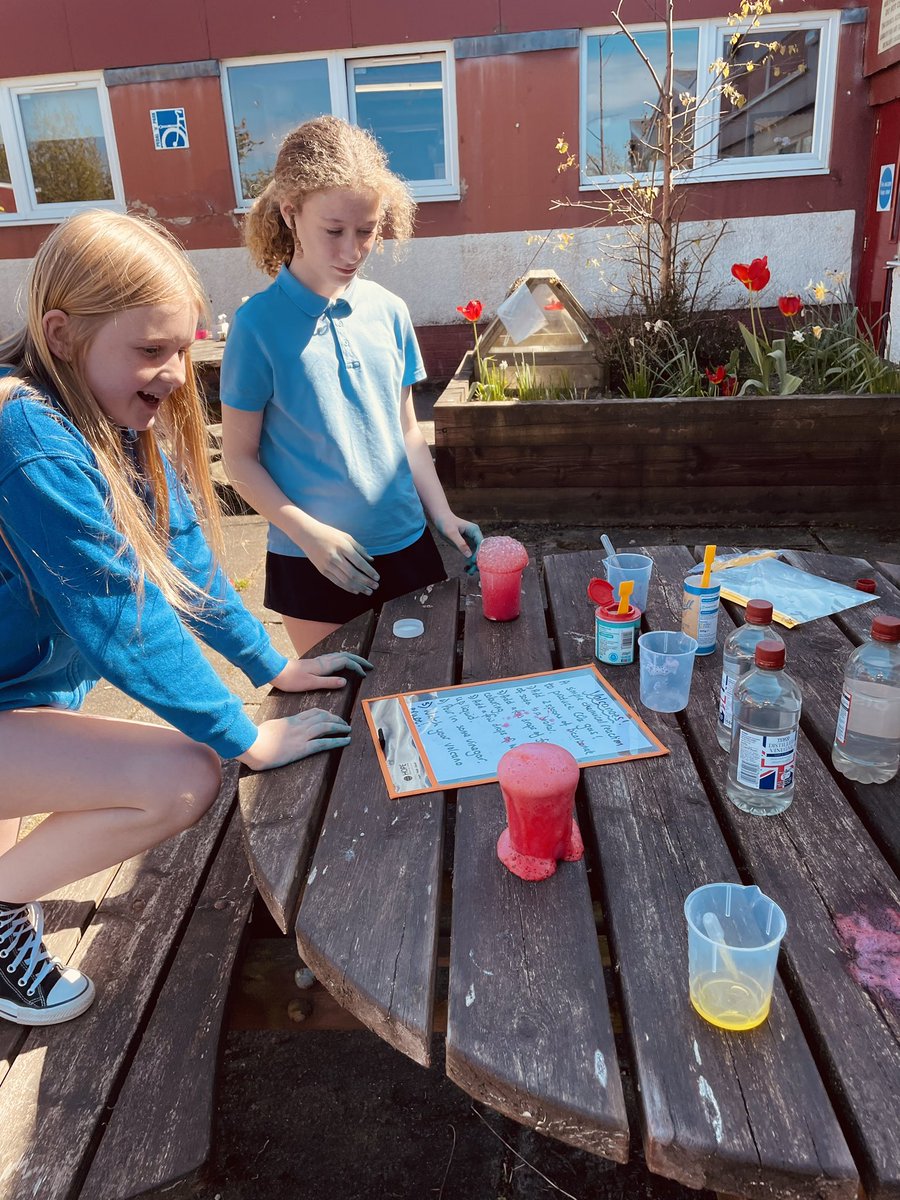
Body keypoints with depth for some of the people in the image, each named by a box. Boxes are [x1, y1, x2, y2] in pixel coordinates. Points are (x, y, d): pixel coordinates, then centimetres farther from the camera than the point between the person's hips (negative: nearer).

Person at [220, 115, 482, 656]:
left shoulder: (389, 311, 1)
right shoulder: (259, 323, -10)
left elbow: (407, 431, 10)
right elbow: (240, 456, -7)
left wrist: (443, 514, 1)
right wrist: (310, 533, -17)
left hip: (406, 546, 4)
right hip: (313, 563, -4)